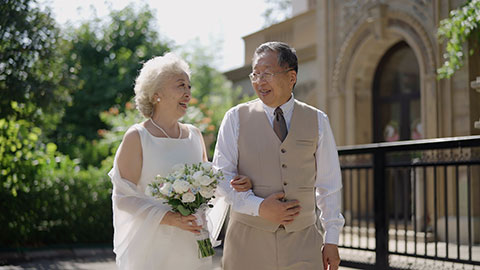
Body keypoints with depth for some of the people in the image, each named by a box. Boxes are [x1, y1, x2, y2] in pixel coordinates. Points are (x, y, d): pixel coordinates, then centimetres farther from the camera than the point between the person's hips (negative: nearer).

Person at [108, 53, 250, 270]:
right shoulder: (137, 137, -8)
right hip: (152, 247, -5)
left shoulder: (194, 134, 9)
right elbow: (123, 197, -11)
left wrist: (233, 185, -4)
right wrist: (168, 218, -21)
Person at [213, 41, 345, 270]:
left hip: (302, 242, 1)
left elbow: (329, 184, 9)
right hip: (248, 240, -1)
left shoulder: (317, 121, 7)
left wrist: (332, 240, 6)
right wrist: (258, 207, -13)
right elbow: (220, 176, 1)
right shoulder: (236, 118, 3)